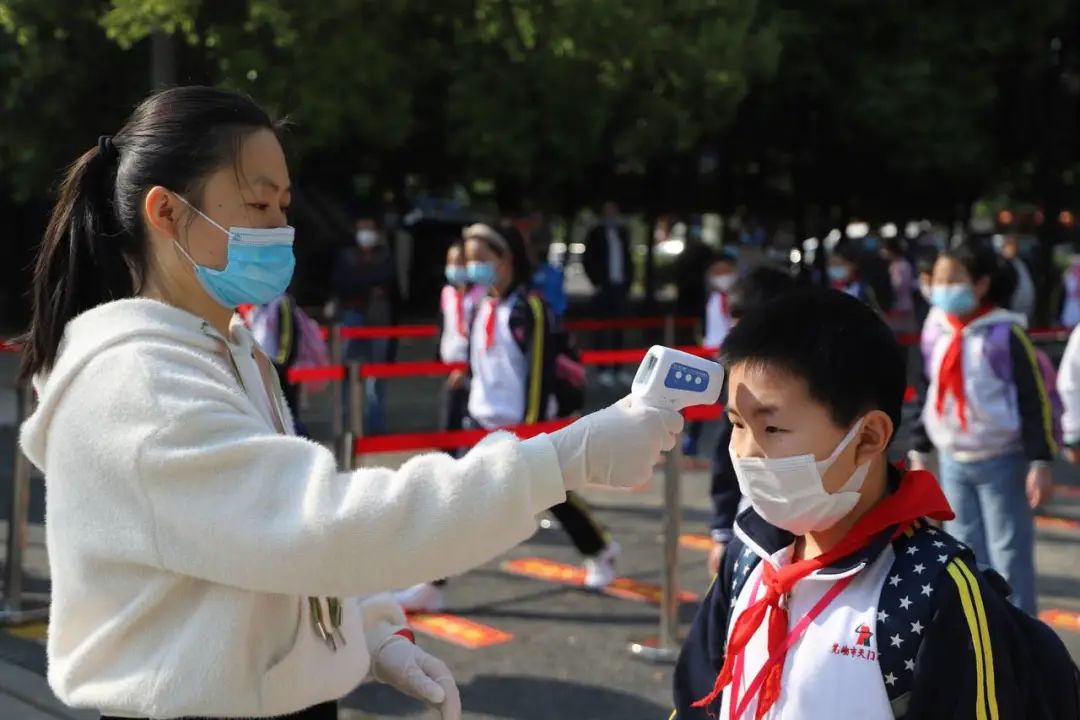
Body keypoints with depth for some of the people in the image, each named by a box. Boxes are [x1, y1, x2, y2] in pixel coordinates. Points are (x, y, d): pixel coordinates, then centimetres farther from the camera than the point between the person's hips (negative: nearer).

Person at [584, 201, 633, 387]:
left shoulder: (622, 232, 14)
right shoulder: (596, 234, 3)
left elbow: (627, 258, 17)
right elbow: (588, 260, 0)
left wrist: (628, 281, 8)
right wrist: (597, 282, -7)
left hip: (620, 287, 4)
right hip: (604, 288, -3)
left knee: (619, 329, 4)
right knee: (604, 328, -4)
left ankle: (618, 368, 9)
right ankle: (605, 370, -3)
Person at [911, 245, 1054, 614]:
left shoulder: (1005, 333, -14)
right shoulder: (936, 331, 5)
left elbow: (1036, 399, -13)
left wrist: (1040, 461, -17)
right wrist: (919, 450, 16)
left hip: (1001, 462, -6)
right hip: (952, 461, 6)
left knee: (1009, 553, -1)